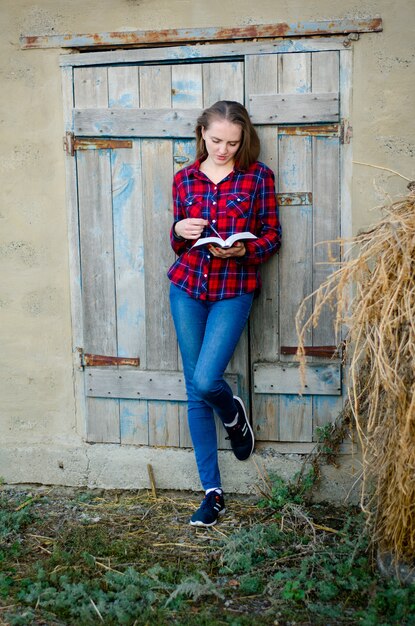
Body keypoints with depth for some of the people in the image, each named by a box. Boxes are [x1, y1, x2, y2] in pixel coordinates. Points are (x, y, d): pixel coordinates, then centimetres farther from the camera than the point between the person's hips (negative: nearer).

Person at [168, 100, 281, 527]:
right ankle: (212, 491, 14)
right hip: (187, 288, 3)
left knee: (205, 381, -17)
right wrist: (179, 231, -9)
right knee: (195, 391, 3)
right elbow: (178, 245, 14)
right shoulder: (184, 179, 8)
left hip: (233, 290, -3)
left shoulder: (258, 176, -1)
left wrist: (242, 250, -18)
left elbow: (272, 236, 1)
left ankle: (233, 413, 23)